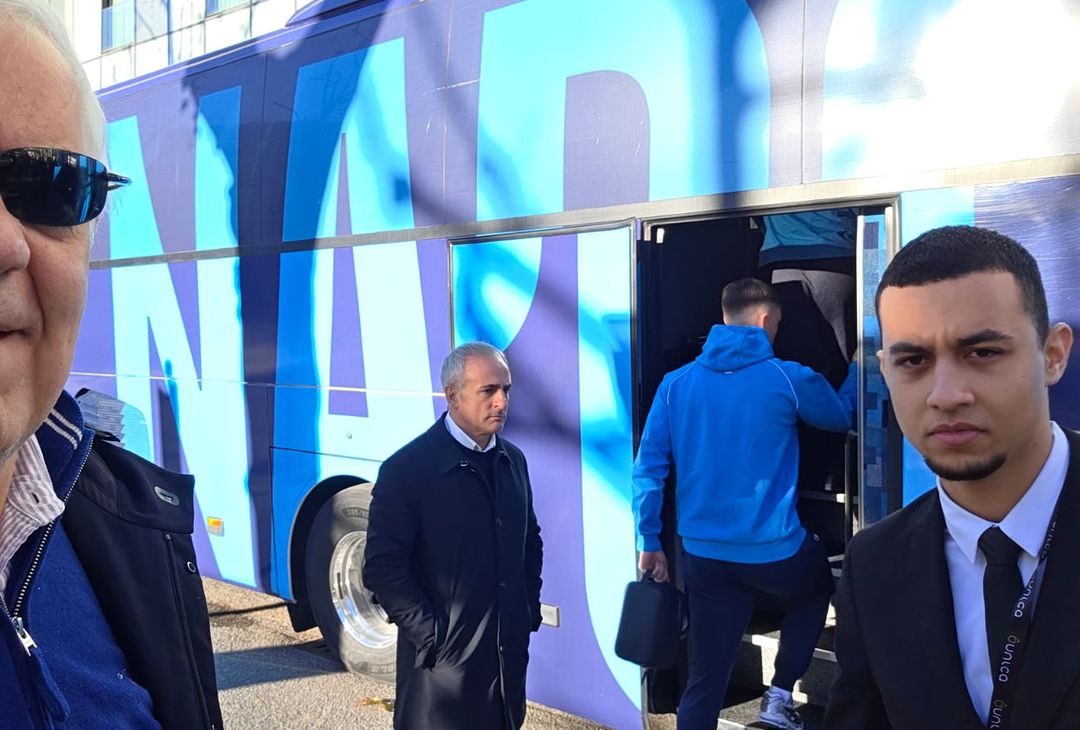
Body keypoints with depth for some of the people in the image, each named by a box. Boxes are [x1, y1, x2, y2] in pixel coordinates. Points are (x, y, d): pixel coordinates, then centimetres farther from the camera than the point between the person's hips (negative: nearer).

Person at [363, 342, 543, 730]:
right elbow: (383, 566, -15)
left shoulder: (513, 460, 6)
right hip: (444, 661, -6)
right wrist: (432, 635, -15)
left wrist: (529, 610, 9)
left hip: (509, 653, 6)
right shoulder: (407, 468, -13)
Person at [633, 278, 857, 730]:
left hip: (704, 556, 3)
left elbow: (648, 467, 0)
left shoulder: (677, 383, 1)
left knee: (704, 682, 10)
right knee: (816, 586, 32)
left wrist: (649, 541, 7)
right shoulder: (786, 379, -7)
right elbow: (843, 415, 12)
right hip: (773, 550, -3)